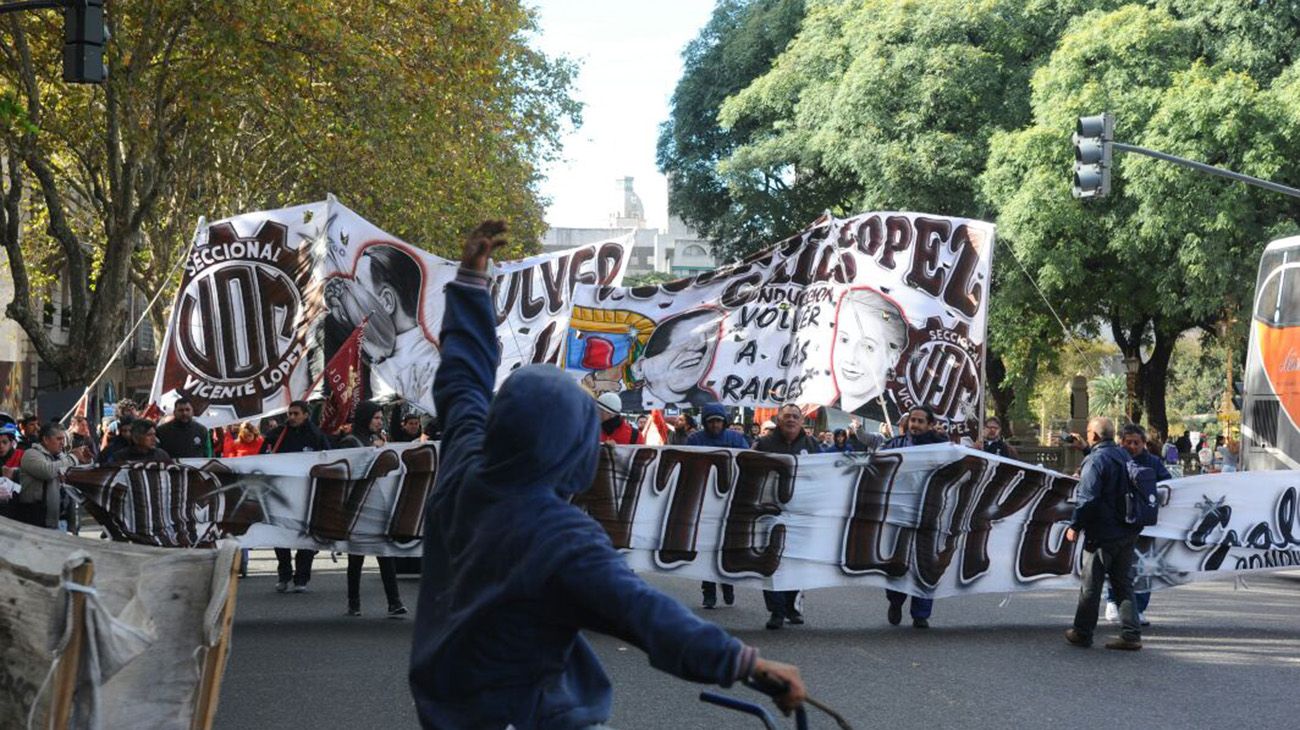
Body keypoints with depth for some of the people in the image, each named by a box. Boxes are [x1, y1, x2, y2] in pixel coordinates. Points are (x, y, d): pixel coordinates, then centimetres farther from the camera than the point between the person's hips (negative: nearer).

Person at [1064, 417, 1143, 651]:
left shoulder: (1096, 460, -14)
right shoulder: (1123, 456, 12)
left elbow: (1087, 498, -19)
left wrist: (1075, 526, -10)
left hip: (1102, 534, -7)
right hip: (1128, 532, 7)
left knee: (1090, 584, 3)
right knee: (1123, 583, 10)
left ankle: (1082, 633, 11)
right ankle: (1131, 634, 3)